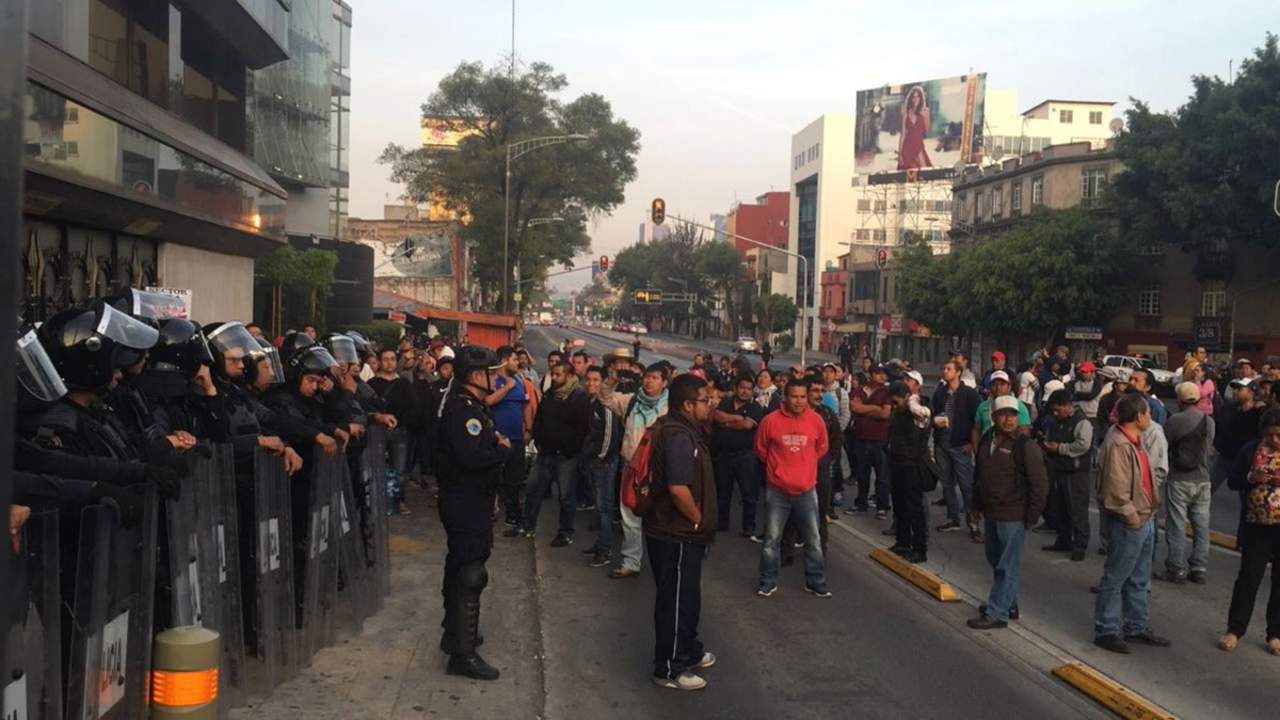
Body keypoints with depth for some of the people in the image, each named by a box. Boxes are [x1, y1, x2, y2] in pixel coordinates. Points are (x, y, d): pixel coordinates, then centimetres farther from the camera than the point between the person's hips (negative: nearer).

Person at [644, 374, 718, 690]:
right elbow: (678, 488, -33)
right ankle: (669, 669, 16)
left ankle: (689, 652, 40)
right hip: (676, 535, -10)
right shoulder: (679, 436, -24)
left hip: (679, 531, 10)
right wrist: (698, 518, -18)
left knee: (687, 596, 24)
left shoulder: (681, 429, 9)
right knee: (676, 601, 3)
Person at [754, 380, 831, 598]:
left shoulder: (816, 420, -5)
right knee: (771, 539, 7)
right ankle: (768, 582, 22)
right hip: (777, 490, -1)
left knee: (813, 540, 10)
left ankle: (816, 582, 25)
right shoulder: (771, 420, -11)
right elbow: (760, 449, 6)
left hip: (807, 490, 2)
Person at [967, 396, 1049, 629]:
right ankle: (1009, 603, 33)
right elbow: (978, 476, 19)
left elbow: (1040, 484, -11)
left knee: (1007, 566, -2)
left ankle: (997, 613, 2)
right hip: (990, 513, 8)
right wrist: (975, 507, 16)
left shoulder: (1025, 446, -12)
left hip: (1013, 516, -8)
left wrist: (1031, 516, -12)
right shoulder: (986, 441, 9)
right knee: (995, 561, 18)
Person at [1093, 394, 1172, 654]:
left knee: (1140, 580, 19)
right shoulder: (1117, 445, -23)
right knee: (1115, 579, 2)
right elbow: (1116, 491, -26)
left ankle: (1136, 627, 32)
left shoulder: (1135, 440, 9)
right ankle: (1106, 632, 12)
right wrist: (1133, 518, -16)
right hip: (1127, 525, -10)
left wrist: (1149, 514, 12)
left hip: (1145, 520, 10)